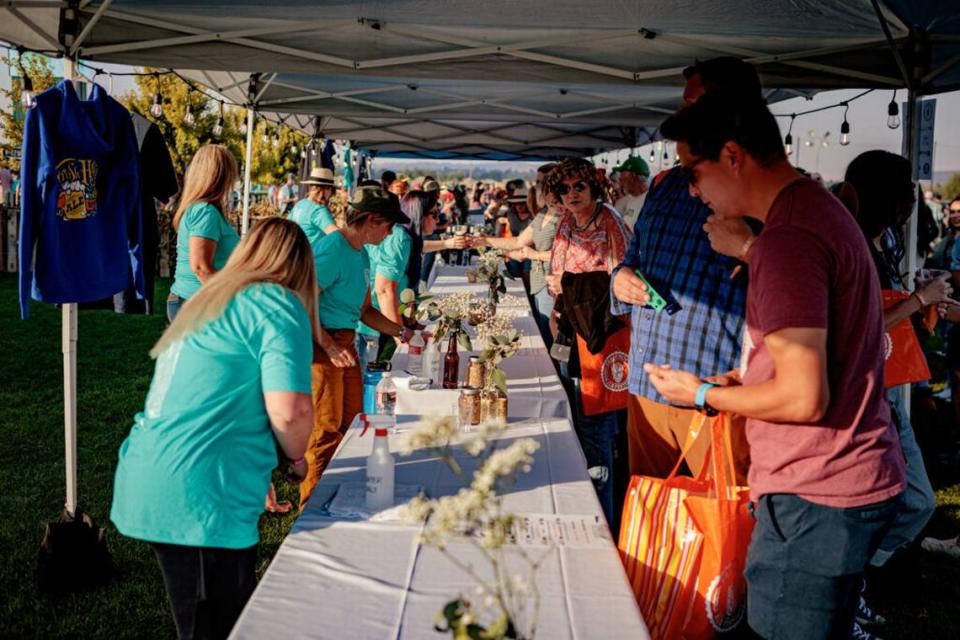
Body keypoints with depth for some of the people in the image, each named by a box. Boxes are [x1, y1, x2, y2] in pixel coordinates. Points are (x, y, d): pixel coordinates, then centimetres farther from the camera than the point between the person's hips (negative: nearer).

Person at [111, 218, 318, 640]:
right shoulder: (279, 305, -7)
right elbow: (289, 411, -18)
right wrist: (296, 458, 3)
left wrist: (258, 470, 33)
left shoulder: (208, 300, 17)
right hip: (197, 499, -8)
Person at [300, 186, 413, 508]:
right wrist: (329, 346, -25)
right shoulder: (332, 249, -18)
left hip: (345, 345, 10)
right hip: (322, 346, -10)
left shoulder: (361, 254, 13)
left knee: (352, 425, 17)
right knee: (327, 432, -2)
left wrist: (402, 333, 13)